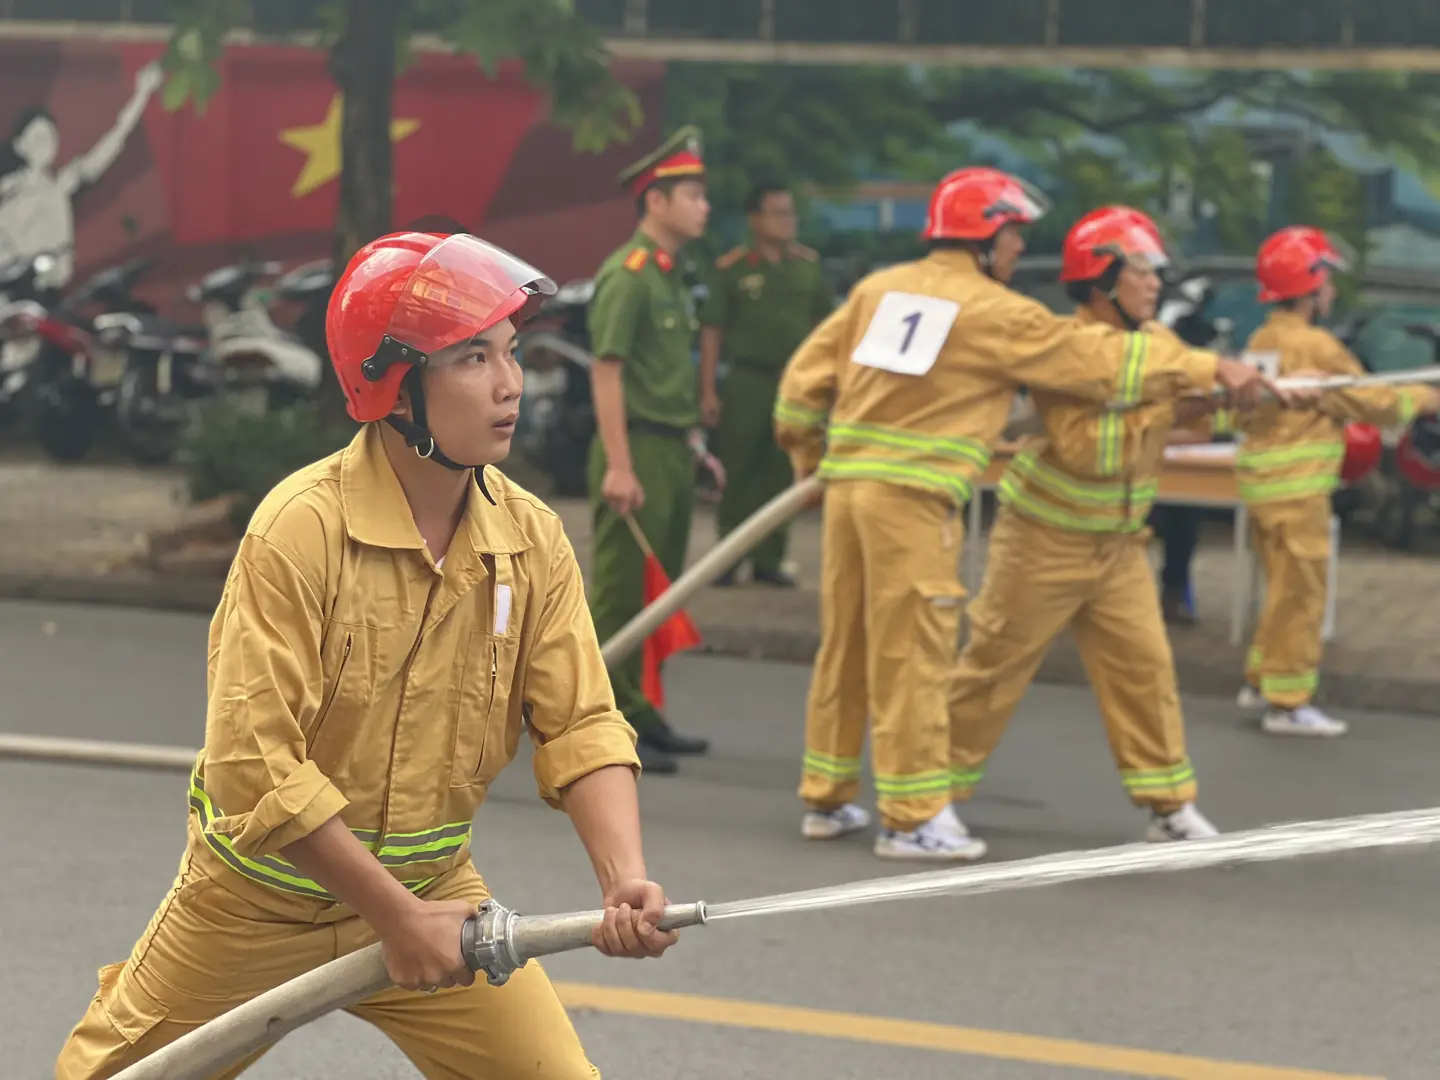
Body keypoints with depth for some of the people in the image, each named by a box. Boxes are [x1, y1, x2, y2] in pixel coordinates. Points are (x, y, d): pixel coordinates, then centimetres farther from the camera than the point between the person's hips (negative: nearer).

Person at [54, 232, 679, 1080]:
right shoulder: (300, 527, -23)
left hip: (431, 887, 4)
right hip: (260, 906, -3)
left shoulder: (532, 539, -8)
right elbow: (254, 763, -25)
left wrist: (624, 877, -27)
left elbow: (581, 724, -9)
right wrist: (397, 917, -25)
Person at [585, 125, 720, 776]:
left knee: (658, 593, 14)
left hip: (672, 454, 9)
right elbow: (607, 371, -18)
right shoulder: (626, 275, -13)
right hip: (637, 453, -9)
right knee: (620, 597, -5)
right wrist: (618, 466, -22)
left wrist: (694, 447, 19)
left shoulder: (668, 276, 16)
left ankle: (640, 714, 22)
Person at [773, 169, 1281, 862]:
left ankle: (827, 799, 22)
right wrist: (1211, 369, 4)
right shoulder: (996, 313, -5)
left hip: (846, 482, 7)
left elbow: (808, 373, 13)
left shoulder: (879, 288, 11)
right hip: (912, 497, -7)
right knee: (911, 656, -2)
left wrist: (805, 450, 28)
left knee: (846, 646, 15)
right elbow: (1103, 359, -3)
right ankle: (913, 817, 1)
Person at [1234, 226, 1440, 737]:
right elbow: (1372, 402, -10)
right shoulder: (1315, 346, -16)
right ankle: (1287, 703, 2)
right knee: (1300, 594, -2)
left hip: (1261, 480, 9)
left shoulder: (1262, 341, 10)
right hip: (1296, 487, -8)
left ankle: (1261, 681, 26)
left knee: (1286, 589, 19)